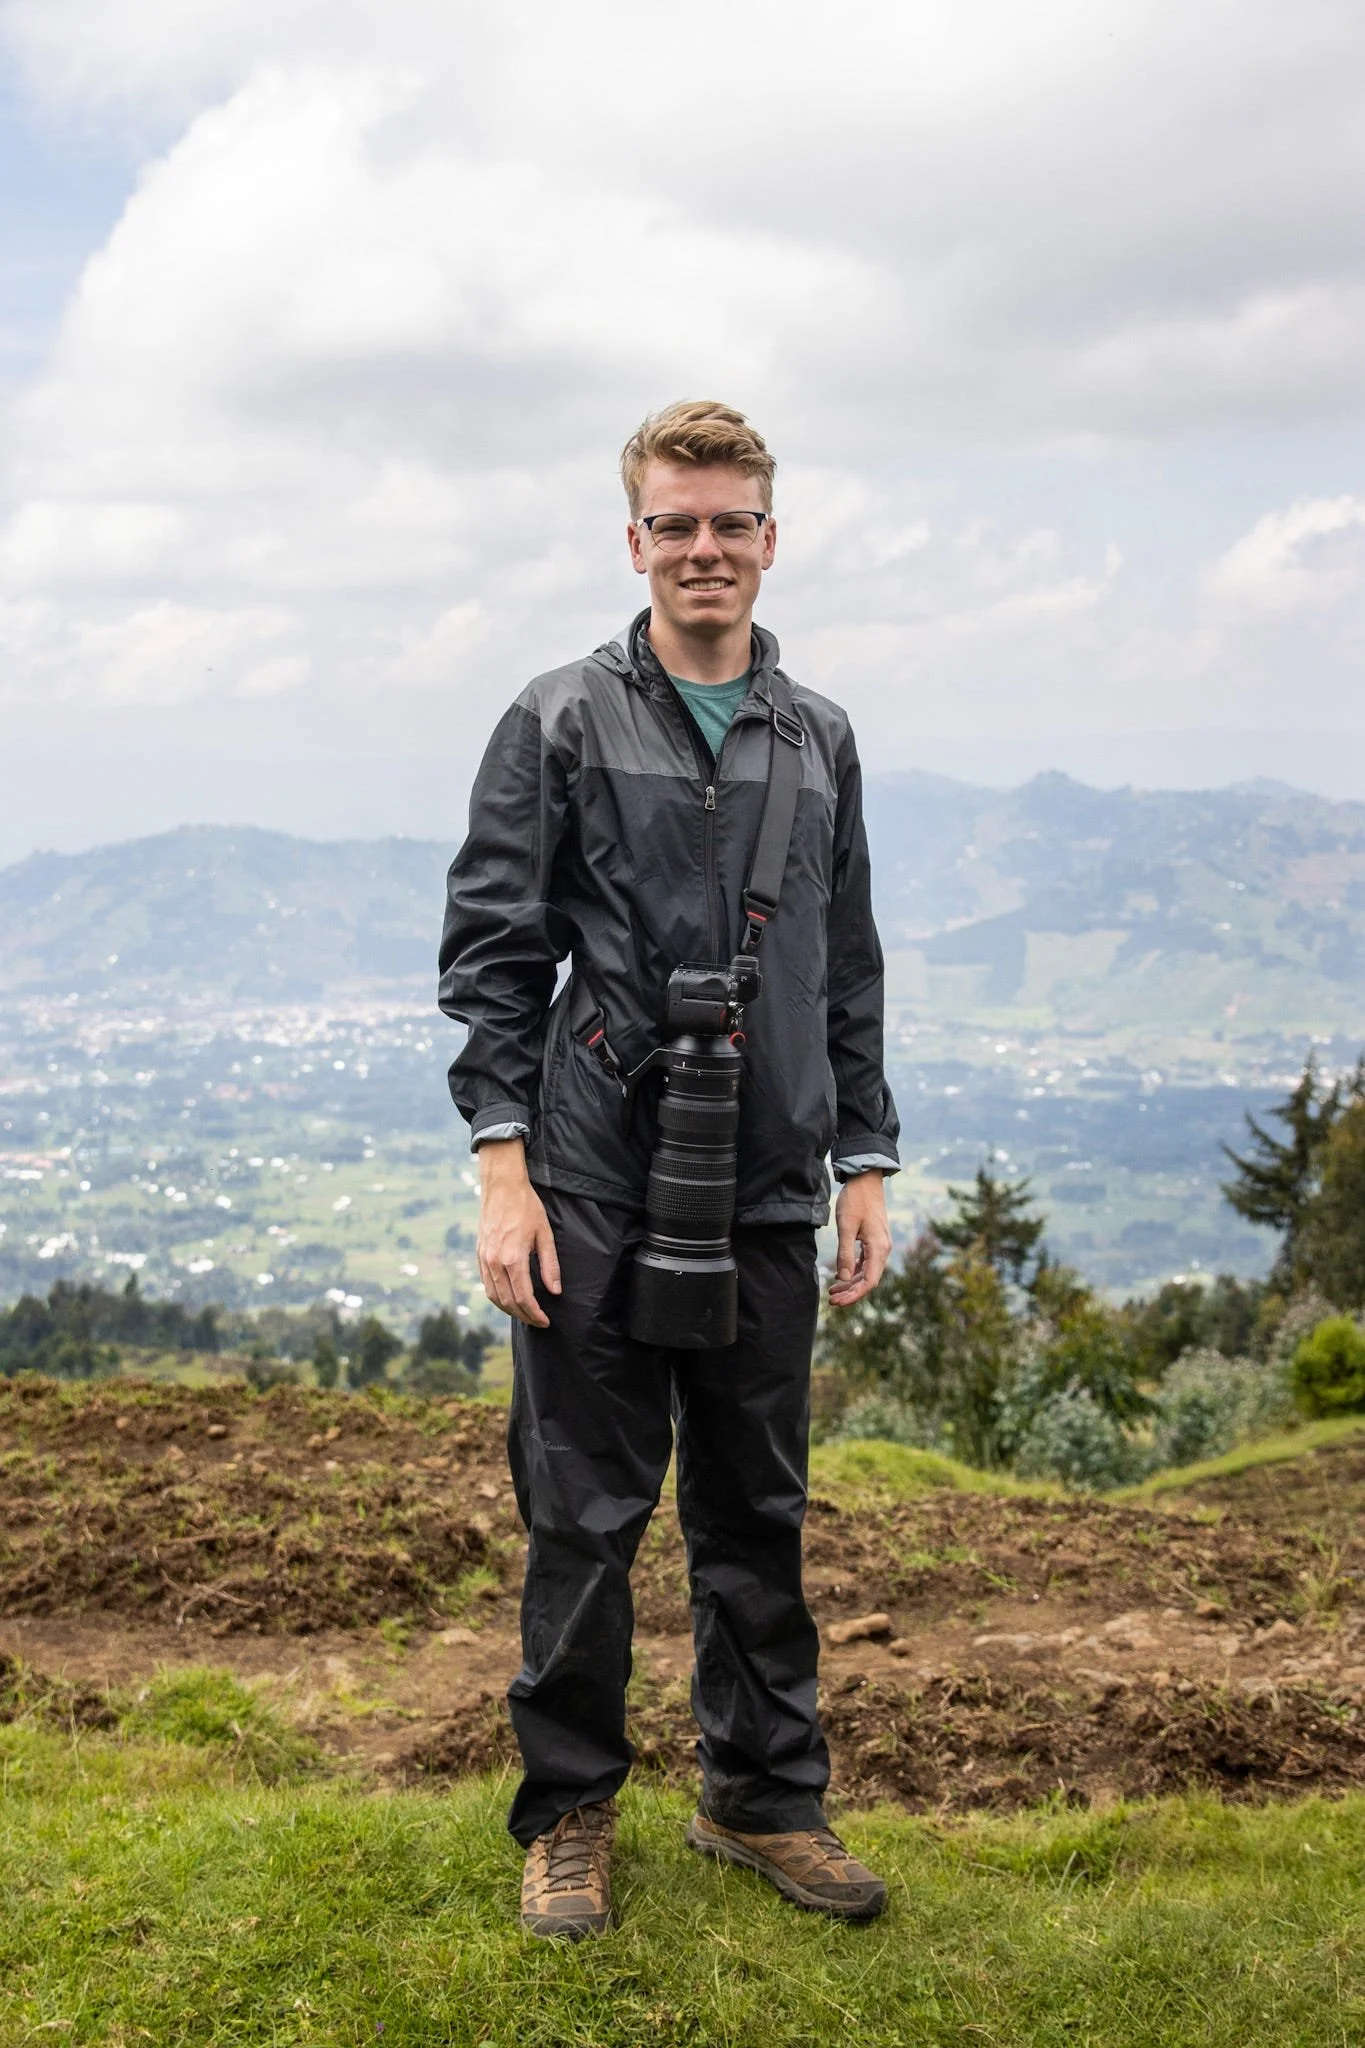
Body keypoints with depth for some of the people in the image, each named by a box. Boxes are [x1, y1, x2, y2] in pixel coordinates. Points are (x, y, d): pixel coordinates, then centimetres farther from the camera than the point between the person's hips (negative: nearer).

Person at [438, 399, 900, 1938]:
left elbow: (850, 977, 16)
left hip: (770, 1194, 4)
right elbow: (491, 954, -2)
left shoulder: (818, 740, 12)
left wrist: (864, 1163, 11)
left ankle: (762, 1796, 27)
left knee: (758, 1512, 12)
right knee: (586, 1511, 4)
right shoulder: (561, 724, 1)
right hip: (599, 1190, -3)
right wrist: (503, 1165, -10)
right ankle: (569, 1811, 20)